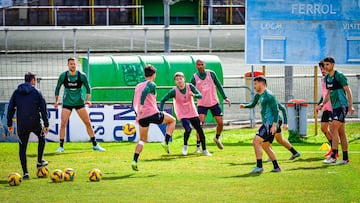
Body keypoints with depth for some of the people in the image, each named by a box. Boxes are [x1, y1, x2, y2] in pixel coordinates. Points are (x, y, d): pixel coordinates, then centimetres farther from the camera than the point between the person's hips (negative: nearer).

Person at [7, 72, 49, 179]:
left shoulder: (16, 93, 8)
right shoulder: (36, 92, 1)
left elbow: (10, 109, 8)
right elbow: (43, 109, -2)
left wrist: (9, 124, 14)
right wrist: (46, 124, 1)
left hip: (21, 125, 1)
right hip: (35, 123, -1)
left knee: (22, 149, 6)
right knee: (41, 138, 29)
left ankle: (25, 173, 2)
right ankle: (39, 161, 29)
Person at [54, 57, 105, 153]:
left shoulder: (82, 76, -7)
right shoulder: (63, 76, -6)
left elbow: (88, 87, 7)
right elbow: (57, 88, 9)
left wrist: (87, 100, -3)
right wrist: (56, 101, 9)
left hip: (79, 102, 1)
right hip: (67, 103, -1)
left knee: (88, 123, 3)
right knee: (63, 124, -11)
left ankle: (95, 145, 14)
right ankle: (61, 146, 0)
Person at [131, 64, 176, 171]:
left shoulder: (138, 86, 18)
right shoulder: (151, 84, -3)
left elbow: (134, 103, 22)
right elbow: (144, 92, -24)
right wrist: (142, 106, -26)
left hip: (141, 117, 6)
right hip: (153, 114, -6)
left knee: (142, 140, 19)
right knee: (172, 120, 18)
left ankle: (135, 161, 2)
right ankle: (166, 143, 3)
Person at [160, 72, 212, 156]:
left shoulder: (190, 86, -12)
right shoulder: (174, 91, -18)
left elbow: (200, 95, -16)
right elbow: (163, 100, -12)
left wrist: (194, 95, -38)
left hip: (193, 113, 3)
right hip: (182, 114, -3)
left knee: (200, 130, 3)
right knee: (188, 129, -22)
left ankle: (204, 150, 19)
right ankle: (185, 146, 6)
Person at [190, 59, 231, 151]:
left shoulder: (211, 74, -7)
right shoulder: (194, 78, -10)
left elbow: (218, 86, 4)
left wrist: (225, 98, 3)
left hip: (214, 102, 2)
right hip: (202, 104, -2)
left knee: (220, 123, 2)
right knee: (200, 124, -17)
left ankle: (217, 138, 33)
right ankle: (198, 146, -9)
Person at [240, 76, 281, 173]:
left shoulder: (268, 95, -13)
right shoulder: (258, 95, 16)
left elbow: (275, 109, -18)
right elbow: (253, 105, 34)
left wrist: (274, 124, -24)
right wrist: (244, 106, 15)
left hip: (270, 124, -11)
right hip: (267, 124, 11)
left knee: (256, 141, -17)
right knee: (265, 146, 17)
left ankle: (259, 167, -19)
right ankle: (276, 167, 22)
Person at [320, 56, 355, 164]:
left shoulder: (339, 76, -10)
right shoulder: (327, 78, 13)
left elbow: (348, 91, -11)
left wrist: (351, 106, -16)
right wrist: (323, 103, 11)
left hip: (342, 106, -8)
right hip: (335, 107, 8)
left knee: (333, 129, -17)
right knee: (341, 133, 9)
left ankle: (333, 156, -19)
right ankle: (345, 159, 12)